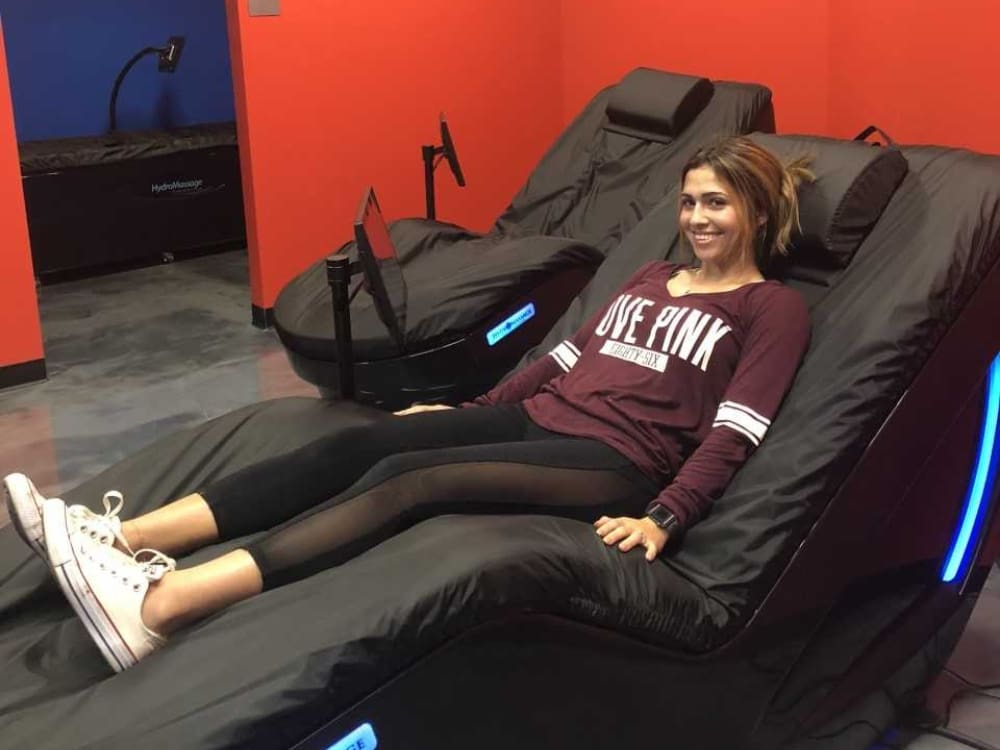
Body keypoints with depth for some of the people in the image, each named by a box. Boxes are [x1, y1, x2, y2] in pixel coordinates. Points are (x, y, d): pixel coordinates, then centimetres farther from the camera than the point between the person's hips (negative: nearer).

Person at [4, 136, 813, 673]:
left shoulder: (774, 309, 3)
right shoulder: (653, 279, 25)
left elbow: (733, 436, -9)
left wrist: (664, 518, -22)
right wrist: (468, 411, 21)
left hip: (614, 464, -7)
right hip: (539, 418, 7)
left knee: (409, 482, -30)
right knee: (353, 446, -15)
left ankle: (159, 604, -43)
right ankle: (124, 539, -25)